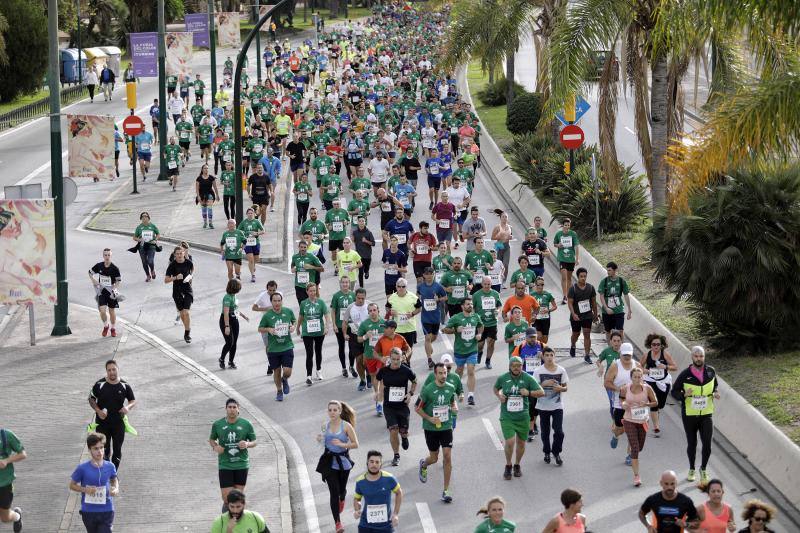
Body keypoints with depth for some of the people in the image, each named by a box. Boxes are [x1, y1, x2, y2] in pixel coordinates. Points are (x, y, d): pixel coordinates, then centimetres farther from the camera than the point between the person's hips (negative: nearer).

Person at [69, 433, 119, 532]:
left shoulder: (110, 466, -5)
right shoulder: (82, 468, -12)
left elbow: (114, 479, 15)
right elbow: (72, 485, 0)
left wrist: (116, 489, -6)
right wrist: (85, 489, -18)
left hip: (106, 512, 0)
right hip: (89, 512, 0)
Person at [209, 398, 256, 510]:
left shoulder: (246, 424, -1)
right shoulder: (217, 425, 0)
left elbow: (254, 442, 7)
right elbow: (211, 439, 15)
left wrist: (247, 444, -15)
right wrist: (215, 447, -6)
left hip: (242, 464, 1)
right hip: (225, 465, -1)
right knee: (226, 496, -6)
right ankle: (226, 505, 27)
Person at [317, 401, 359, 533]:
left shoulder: (346, 426, -12)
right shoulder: (325, 426, -2)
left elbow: (355, 444, -8)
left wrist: (342, 444, -24)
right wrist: (320, 439, -7)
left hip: (343, 461, -1)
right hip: (329, 462, 1)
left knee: (341, 489, 16)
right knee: (334, 492, -8)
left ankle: (342, 500, 57)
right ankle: (337, 522, -6)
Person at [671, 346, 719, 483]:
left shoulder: (711, 371, -2)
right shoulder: (685, 375, -10)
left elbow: (715, 386, 17)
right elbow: (674, 392, -2)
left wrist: (715, 393, -5)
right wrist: (684, 395, -23)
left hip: (706, 415, 1)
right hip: (689, 415, -1)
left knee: (707, 444, -8)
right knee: (692, 444, 12)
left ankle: (703, 469, 14)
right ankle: (691, 469, 33)